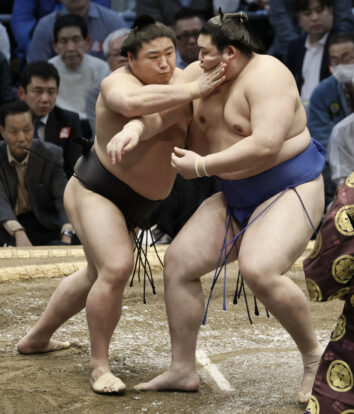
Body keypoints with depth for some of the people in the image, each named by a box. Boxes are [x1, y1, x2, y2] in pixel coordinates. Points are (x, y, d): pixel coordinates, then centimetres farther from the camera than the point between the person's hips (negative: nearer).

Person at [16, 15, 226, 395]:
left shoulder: (176, 80, -2)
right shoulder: (121, 83, -24)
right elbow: (134, 102, -48)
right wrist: (193, 91, -47)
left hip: (133, 204, 9)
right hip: (94, 190, -9)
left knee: (98, 275, 22)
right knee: (116, 269, -27)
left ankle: (36, 339, 41)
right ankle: (99, 364, -12)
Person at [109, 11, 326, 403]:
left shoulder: (266, 76, -21)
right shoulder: (200, 74, 2)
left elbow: (265, 145, -31)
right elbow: (161, 111, -2)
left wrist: (202, 166, -25)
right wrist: (134, 129, -25)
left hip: (291, 190, -9)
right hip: (238, 198, 9)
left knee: (259, 271, -31)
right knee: (178, 259, 1)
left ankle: (313, 355, -9)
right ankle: (183, 370, 10)